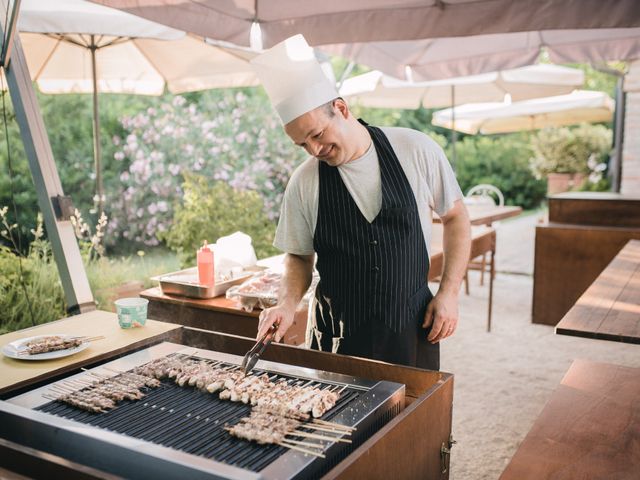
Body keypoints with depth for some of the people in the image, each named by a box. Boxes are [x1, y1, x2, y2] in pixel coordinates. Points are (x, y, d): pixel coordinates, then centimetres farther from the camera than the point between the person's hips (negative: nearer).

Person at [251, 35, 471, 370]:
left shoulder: (416, 151, -9)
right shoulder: (303, 183, -7)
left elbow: (455, 217, 3)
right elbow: (300, 255, 6)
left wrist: (448, 292, -4)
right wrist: (287, 304, -12)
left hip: (412, 327, 0)